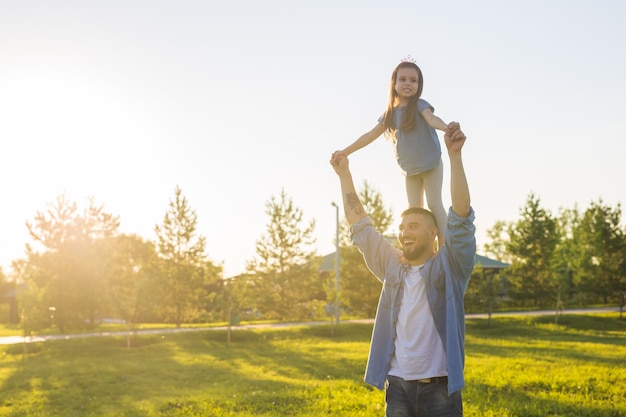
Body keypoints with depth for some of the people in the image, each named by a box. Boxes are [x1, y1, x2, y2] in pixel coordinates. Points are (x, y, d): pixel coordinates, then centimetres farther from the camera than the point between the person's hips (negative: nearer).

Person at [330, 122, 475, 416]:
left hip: (439, 387, -4)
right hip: (397, 386, 4)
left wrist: (454, 155, -21)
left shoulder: (449, 268, -1)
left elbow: (461, 216, -13)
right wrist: (344, 174, 13)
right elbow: (360, 227, 14)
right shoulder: (393, 267, 11)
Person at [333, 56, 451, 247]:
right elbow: (370, 135, 8)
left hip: (430, 164, -5)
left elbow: (431, 119, -33)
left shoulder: (419, 105, -12)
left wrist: (446, 127, -56)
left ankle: (444, 245, -5)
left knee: (434, 203, -6)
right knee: (414, 209, 6)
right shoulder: (391, 113, 2)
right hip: (410, 169, 5)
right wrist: (345, 152, 7)